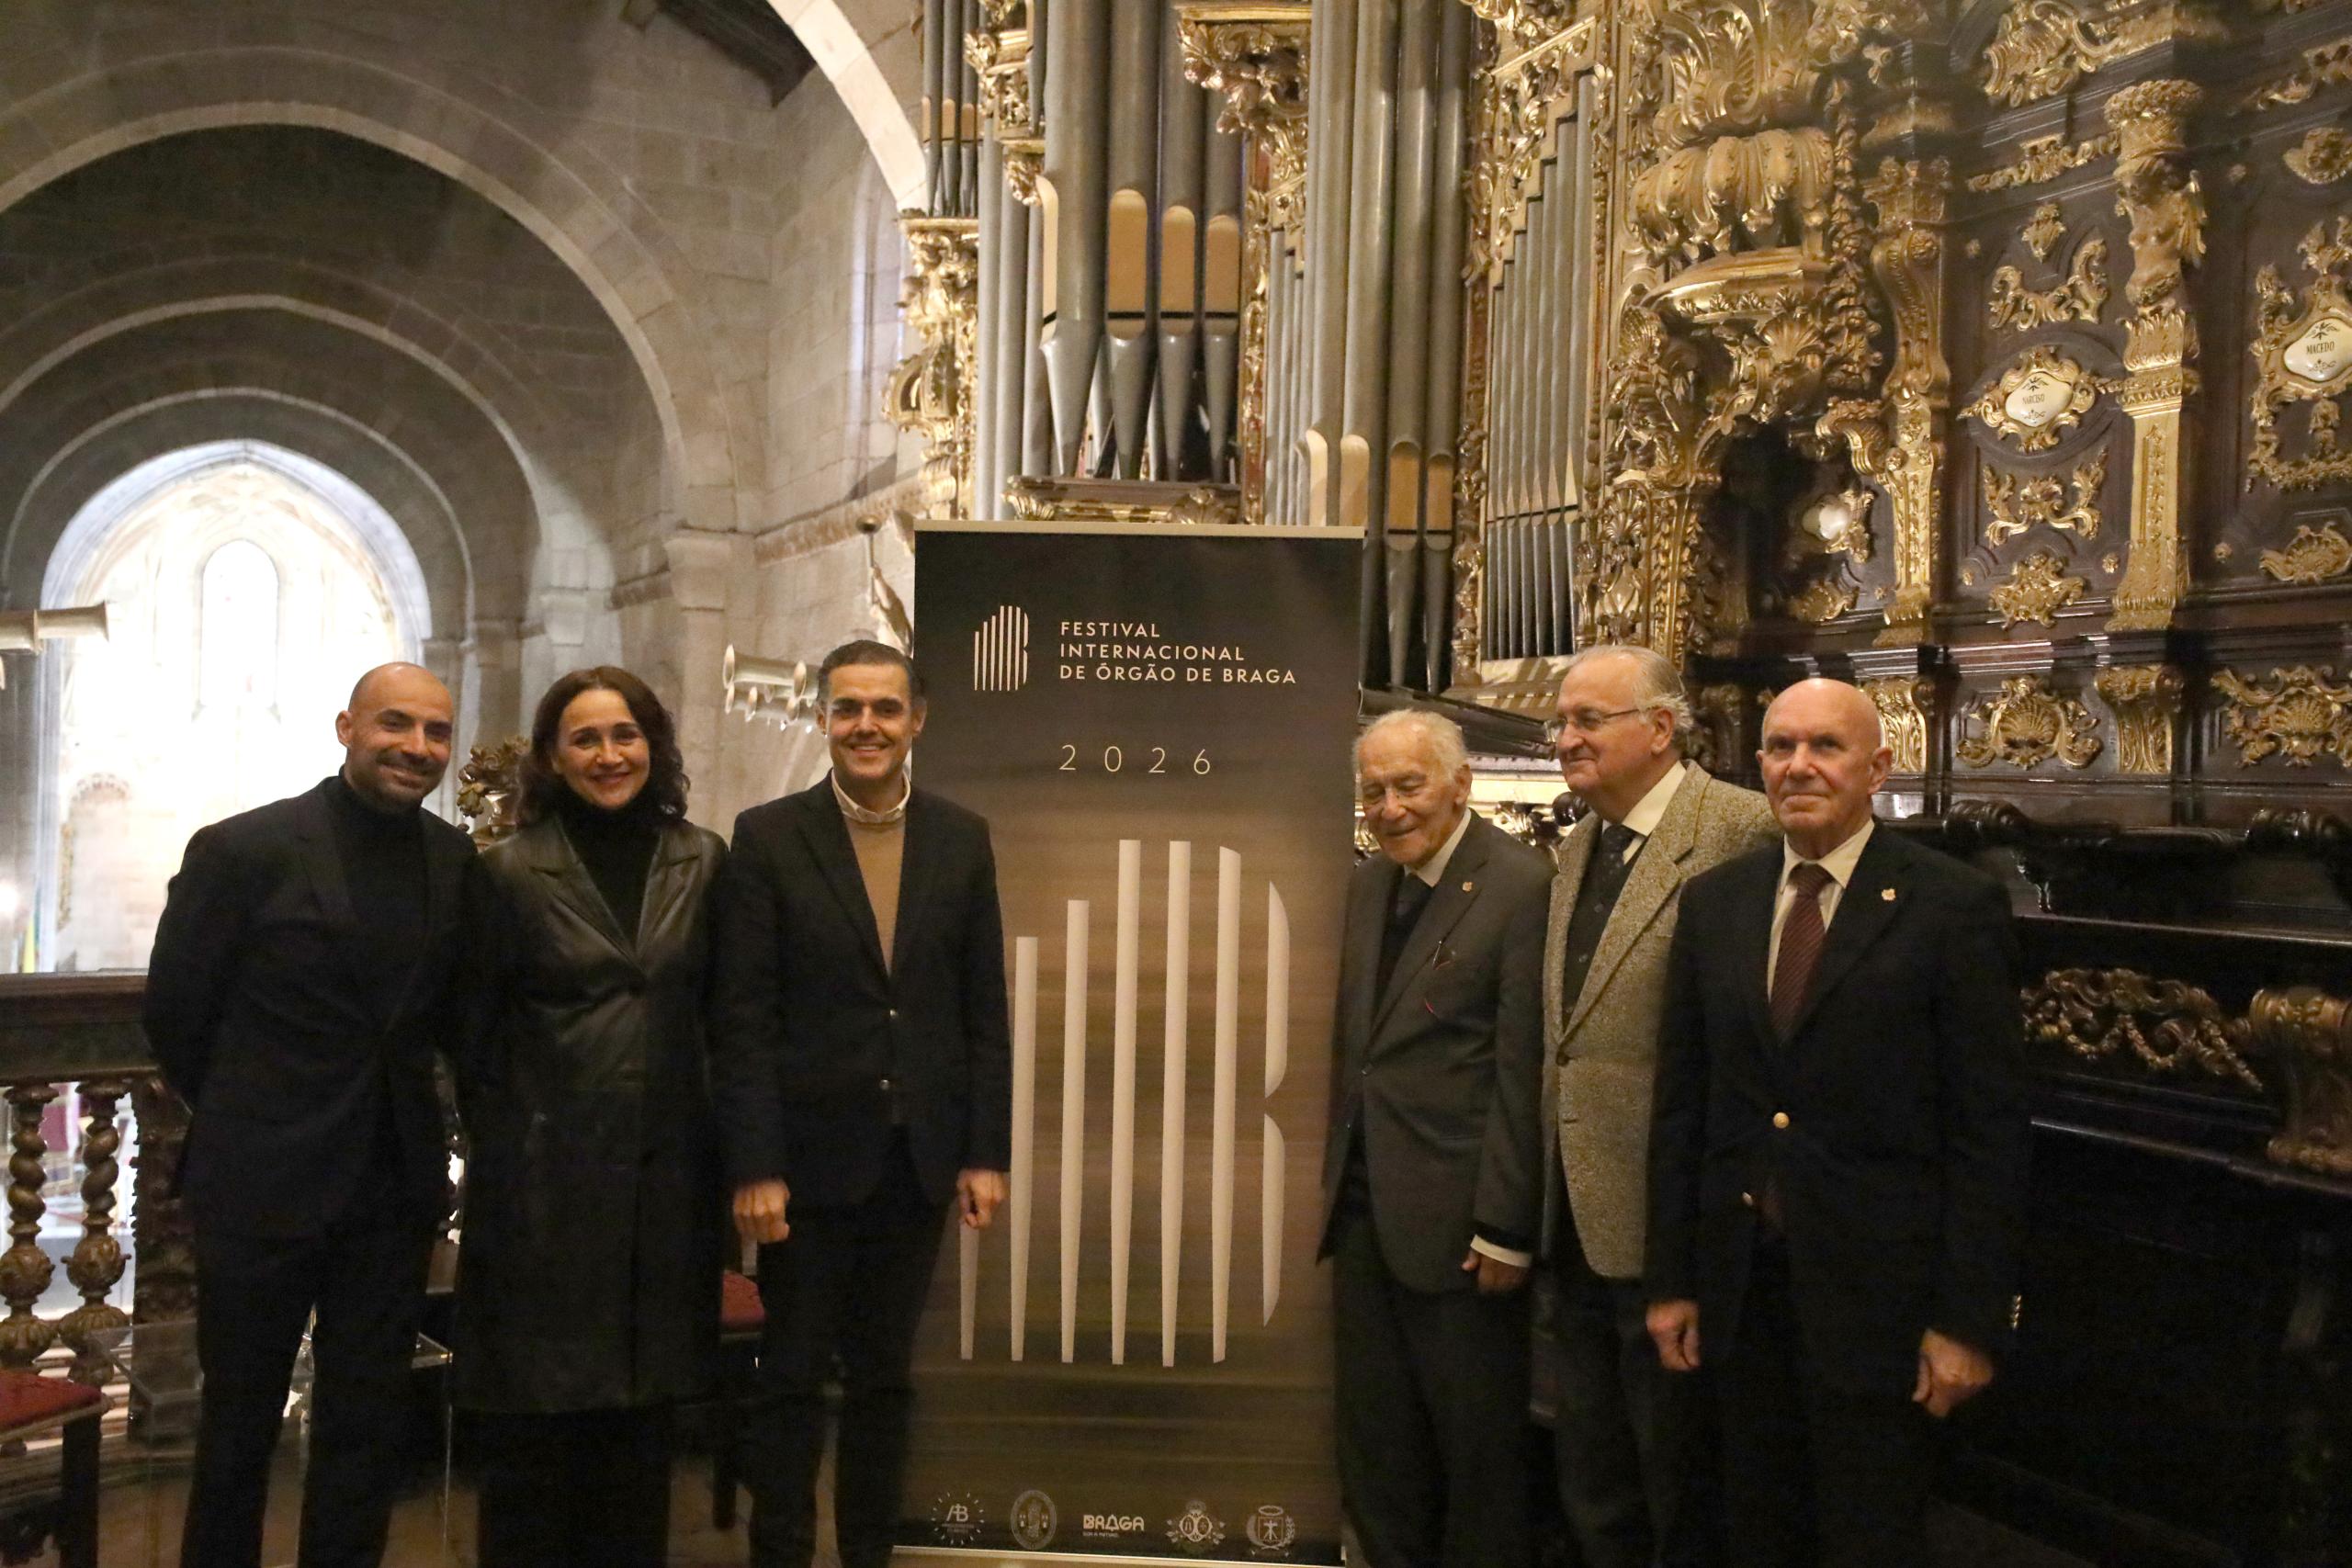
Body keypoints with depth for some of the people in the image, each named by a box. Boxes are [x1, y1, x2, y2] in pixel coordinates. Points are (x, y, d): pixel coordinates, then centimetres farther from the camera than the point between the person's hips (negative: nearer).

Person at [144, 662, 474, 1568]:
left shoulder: (457, 862, 0)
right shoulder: (243, 849, -11)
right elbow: (175, 1011, -1)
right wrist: (246, 1120, 7)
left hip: (396, 1187, 3)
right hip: (263, 1182, -3)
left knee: (366, 1423, 13)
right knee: (238, 1421, 14)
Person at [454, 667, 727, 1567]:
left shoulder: (703, 861, 3)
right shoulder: (513, 870, -3)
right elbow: (478, 1028, 2)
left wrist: (726, 1145, 5)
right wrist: (500, 1136, 2)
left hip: (666, 1174, 3)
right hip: (545, 1177, -2)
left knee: (645, 1400, 13)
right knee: (535, 1408, 6)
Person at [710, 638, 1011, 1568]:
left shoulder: (962, 840, 4)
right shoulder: (768, 837, -4)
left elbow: (984, 1013, 5)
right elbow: (742, 1020, -7)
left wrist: (986, 1154, 0)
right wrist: (753, 1167, -12)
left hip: (919, 1158, 3)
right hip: (810, 1156, -2)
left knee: (885, 1375, 14)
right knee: (793, 1377, 8)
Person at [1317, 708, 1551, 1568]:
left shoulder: (1519, 885, -14)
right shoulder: (1369, 882, 10)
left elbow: (1521, 1073, -16)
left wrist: (1504, 1229, -16)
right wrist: (1338, 1174, 13)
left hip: (1454, 1218, -7)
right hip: (1364, 1207, 7)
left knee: (1477, 1441, 8)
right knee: (1374, 1436, 17)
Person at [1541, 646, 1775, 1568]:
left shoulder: (1745, 831, -15)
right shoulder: (1577, 846, 12)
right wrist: (1542, 1195, 11)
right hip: (1576, 1216, 8)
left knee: (1680, 1491, 10)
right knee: (1591, 1482, 21)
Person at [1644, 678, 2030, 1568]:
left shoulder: (1956, 908, -8)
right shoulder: (1713, 902, 6)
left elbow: (1990, 1130, -9)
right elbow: (1681, 1103, 8)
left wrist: (1969, 1320, -11)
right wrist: (1671, 1279, 7)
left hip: (1876, 1290, -4)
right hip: (1741, 1285, 4)